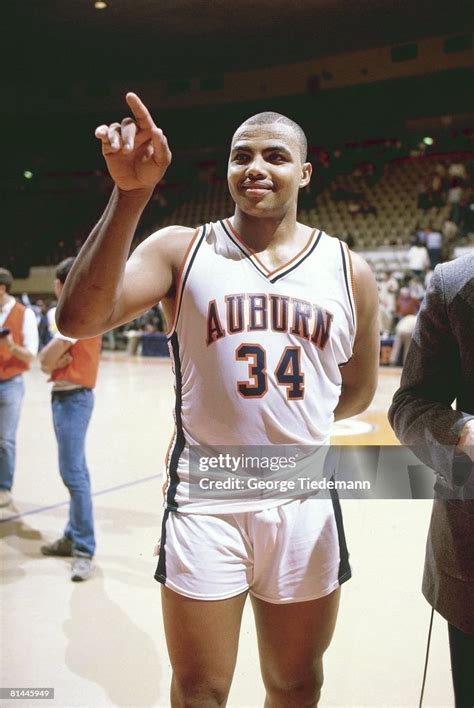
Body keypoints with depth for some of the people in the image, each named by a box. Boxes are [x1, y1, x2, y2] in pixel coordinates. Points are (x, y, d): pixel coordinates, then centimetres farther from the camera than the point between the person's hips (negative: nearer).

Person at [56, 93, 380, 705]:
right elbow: (77, 320, -20)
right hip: (204, 501, -1)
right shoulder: (180, 250, -3)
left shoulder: (349, 271, 2)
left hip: (306, 505, 2)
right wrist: (130, 195, -27)